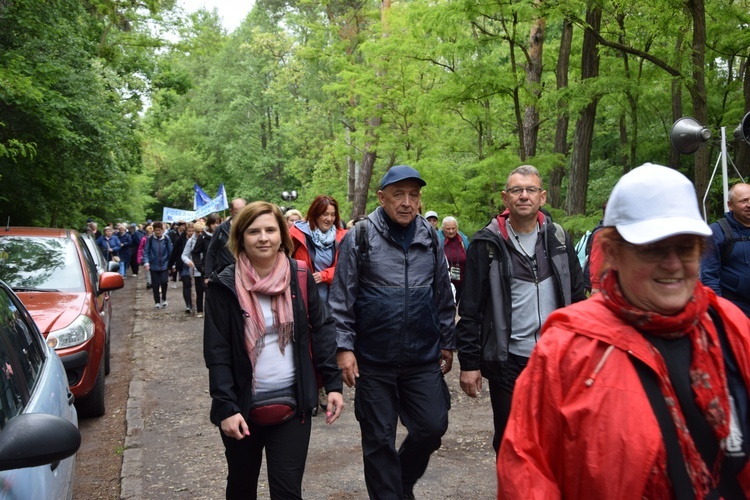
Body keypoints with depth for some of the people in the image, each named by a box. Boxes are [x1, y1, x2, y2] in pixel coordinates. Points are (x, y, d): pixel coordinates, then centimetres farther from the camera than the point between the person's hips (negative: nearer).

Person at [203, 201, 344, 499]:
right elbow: (217, 352, -9)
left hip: (293, 402, 0)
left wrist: (333, 383, -6)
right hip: (243, 404, 0)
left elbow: (322, 330, 1)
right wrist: (225, 407, -15)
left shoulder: (300, 277, -3)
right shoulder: (225, 286, -8)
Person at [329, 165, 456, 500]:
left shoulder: (430, 238, 5)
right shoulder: (359, 238, -6)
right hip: (374, 361, -3)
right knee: (379, 440, 8)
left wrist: (447, 343, 14)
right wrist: (344, 347, -9)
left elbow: (443, 297, 12)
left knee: (433, 426, 7)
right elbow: (341, 300, -5)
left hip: (424, 359, 3)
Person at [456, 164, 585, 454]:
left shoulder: (557, 238, 5)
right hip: (508, 361, -2)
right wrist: (469, 362, -8)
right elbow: (470, 309, -5)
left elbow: (576, 296, 11)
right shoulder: (488, 244, -5)